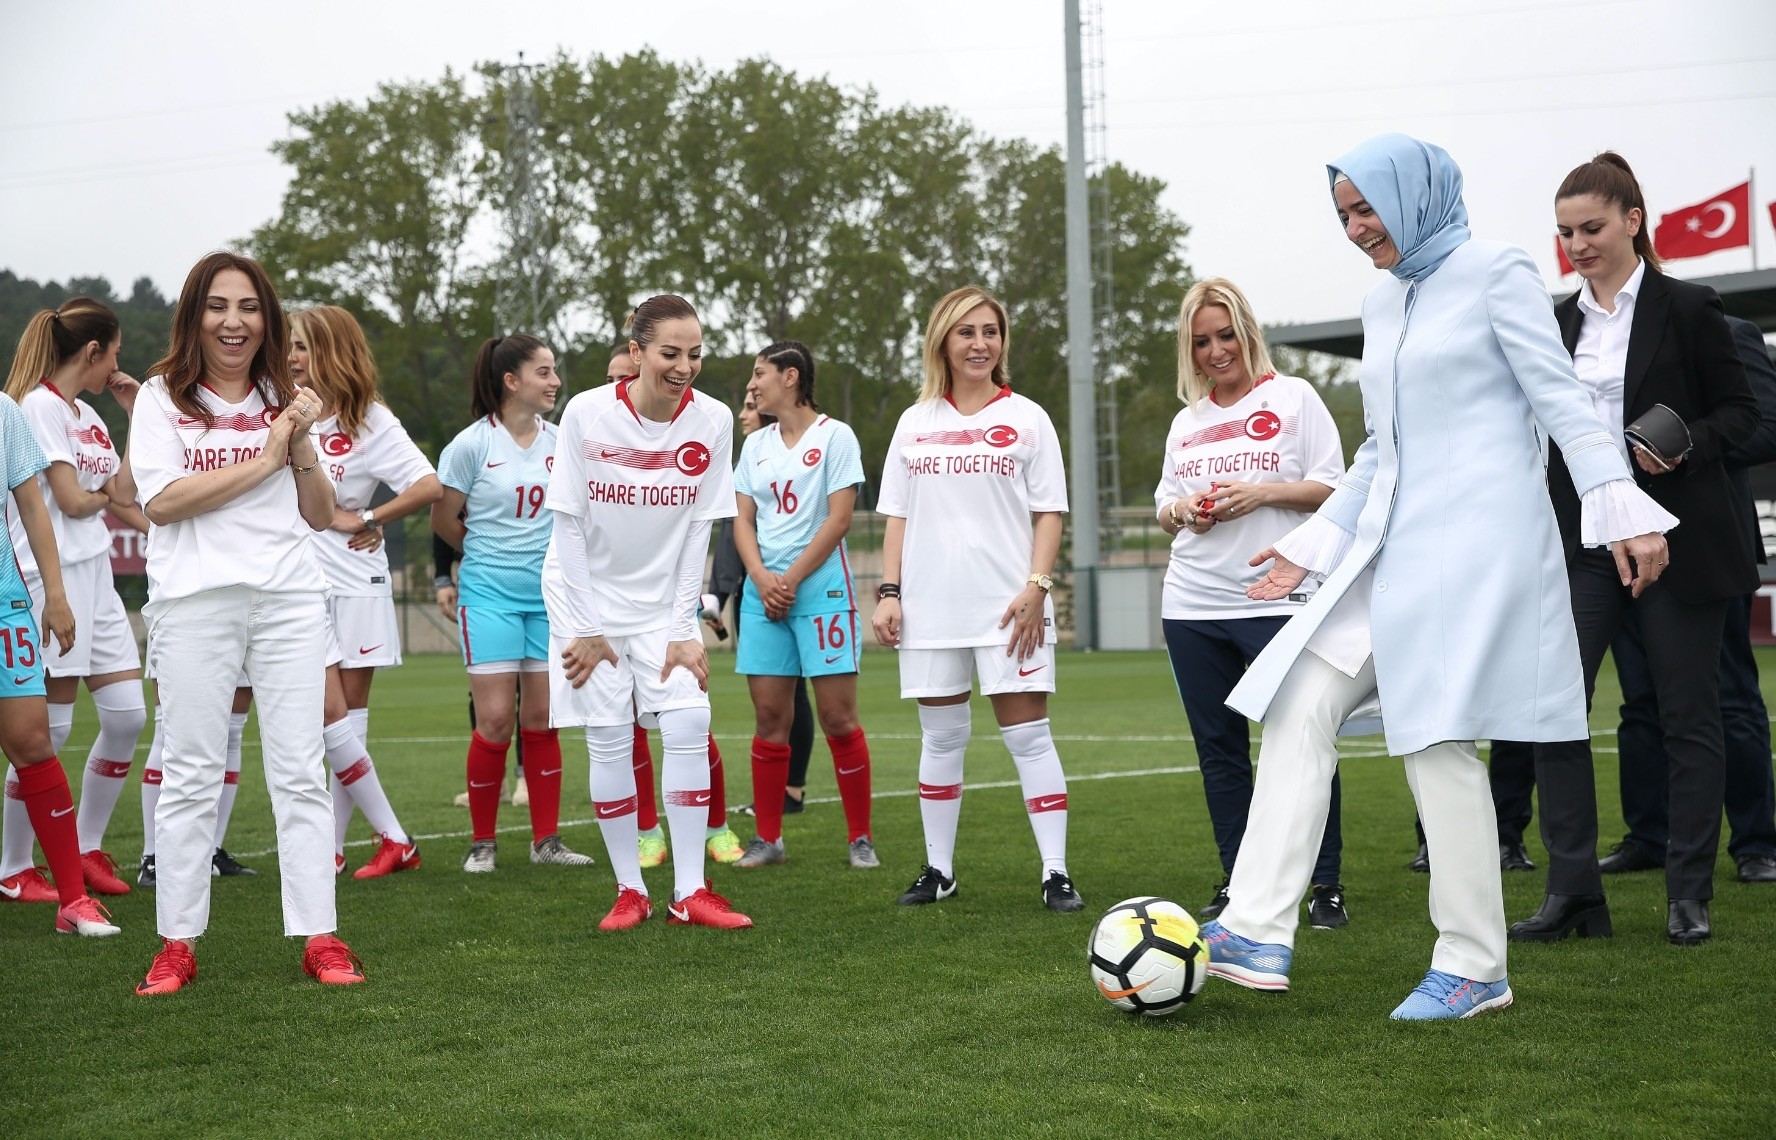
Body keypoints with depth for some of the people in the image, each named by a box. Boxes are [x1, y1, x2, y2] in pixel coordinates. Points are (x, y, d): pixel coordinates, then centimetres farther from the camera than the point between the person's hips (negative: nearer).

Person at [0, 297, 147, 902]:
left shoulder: (88, 414, 16)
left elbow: (124, 493, 9)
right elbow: (70, 501, -14)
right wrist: (104, 496, 7)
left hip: (96, 575, 9)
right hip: (52, 575, -9)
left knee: (127, 714, 4)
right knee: (49, 728, -5)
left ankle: (87, 847, 18)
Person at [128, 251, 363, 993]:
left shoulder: (283, 400, 15)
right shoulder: (161, 399, 5)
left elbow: (320, 514, 12)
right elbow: (162, 501, -10)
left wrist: (302, 444, -4)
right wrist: (264, 460, -10)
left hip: (289, 598, 3)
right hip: (194, 600, -3)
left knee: (299, 770, 1)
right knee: (192, 772, 0)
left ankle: (320, 938, 2)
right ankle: (177, 944, 6)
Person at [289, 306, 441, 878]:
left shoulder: (370, 421, -4)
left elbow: (430, 488, -13)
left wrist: (365, 519, -9)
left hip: (356, 583, -2)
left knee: (351, 719, 2)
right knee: (329, 716, -6)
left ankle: (332, 850, 7)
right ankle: (393, 838, 2)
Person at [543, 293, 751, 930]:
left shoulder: (712, 421, -9)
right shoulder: (586, 414, -15)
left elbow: (697, 531, -4)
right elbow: (568, 525, -10)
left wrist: (684, 630, -6)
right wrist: (584, 630, -11)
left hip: (664, 602, 2)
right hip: (590, 597, -2)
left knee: (689, 722, -11)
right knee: (609, 739, -5)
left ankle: (690, 893, -4)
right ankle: (630, 890, 7)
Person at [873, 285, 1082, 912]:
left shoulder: (1026, 417, 5)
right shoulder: (915, 421, 12)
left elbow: (1049, 512, 1)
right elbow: (896, 514, 12)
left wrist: (1036, 586, -10)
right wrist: (888, 592, 3)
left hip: (1007, 606, -3)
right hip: (931, 606, 3)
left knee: (1028, 735, -5)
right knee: (940, 737, 9)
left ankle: (1055, 873, -4)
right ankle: (938, 870, 17)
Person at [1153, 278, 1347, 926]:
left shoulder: (1292, 397, 3)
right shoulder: (1186, 422, 18)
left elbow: (1333, 488, -1)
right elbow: (1164, 512, 23)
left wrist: (1261, 493, -15)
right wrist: (1183, 509, 0)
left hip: (1277, 600, -5)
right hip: (1192, 605, 5)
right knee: (1218, 746, 6)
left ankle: (1326, 885, 0)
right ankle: (1236, 882, 14)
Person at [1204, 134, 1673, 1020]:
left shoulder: (1495, 273, -2)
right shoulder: (1380, 304, 20)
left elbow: (1561, 401, -6)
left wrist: (1623, 512, -14)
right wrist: (1312, 545, 22)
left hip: (1478, 538, -8)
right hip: (1392, 544, 8)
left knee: (1436, 735, -11)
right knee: (1299, 707, -3)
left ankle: (1475, 965, -1)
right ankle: (1258, 934, -5)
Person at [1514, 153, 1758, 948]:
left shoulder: (1686, 309, -3)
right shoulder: (1558, 322, 11)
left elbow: (1741, 412, -1)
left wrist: (1688, 448, -20)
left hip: (1676, 538, -4)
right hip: (1583, 540, 4)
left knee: (1687, 716, 2)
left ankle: (1689, 896, 11)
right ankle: (1573, 892, 0)